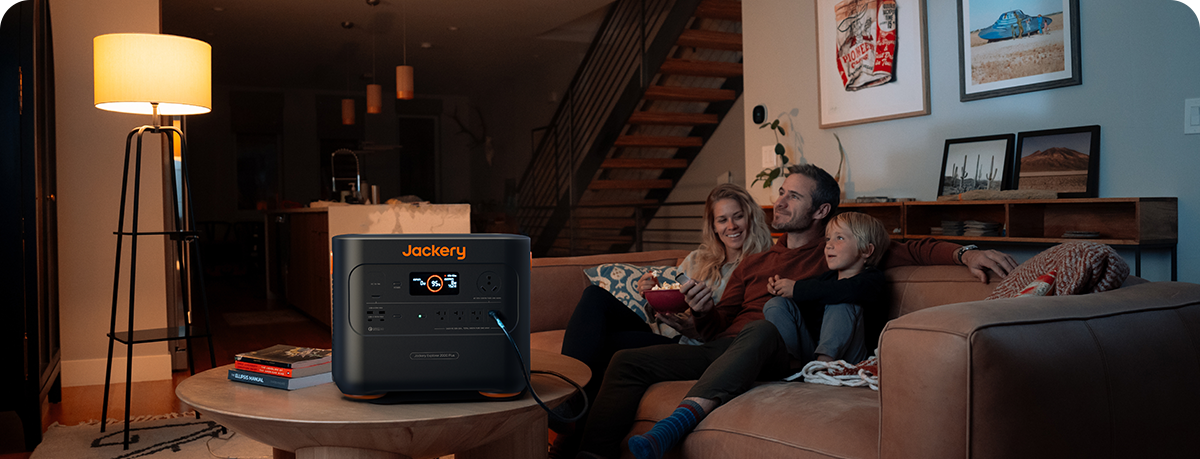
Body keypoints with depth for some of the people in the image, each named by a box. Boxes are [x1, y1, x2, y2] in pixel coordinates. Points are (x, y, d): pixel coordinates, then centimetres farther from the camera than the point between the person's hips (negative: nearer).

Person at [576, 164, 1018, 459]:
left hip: (779, 355, -5)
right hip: (722, 347, 5)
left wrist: (964, 253, -10)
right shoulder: (753, 263, 28)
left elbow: (912, 249, 8)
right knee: (628, 361, -14)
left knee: (762, 327, -41)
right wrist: (703, 310, -1)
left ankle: (684, 415, -55)